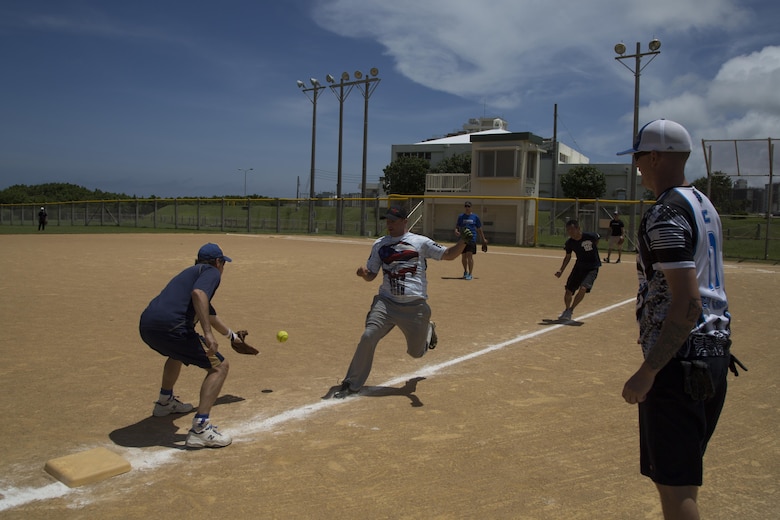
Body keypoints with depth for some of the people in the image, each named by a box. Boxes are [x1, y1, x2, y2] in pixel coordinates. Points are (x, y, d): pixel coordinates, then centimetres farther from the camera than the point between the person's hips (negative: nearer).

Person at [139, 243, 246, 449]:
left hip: (146, 327, 10)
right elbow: (198, 294, -18)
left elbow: (210, 314, 47)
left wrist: (231, 335, 62)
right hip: (169, 327, -10)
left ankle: (165, 402, 54)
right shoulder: (211, 272, 7)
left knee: (179, 351, 41)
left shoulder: (192, 272, 34)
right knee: (219, 366, -2)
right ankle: (200, 428, -13)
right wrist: (208, 334, -24)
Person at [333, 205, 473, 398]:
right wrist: (363, 272, -11)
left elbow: (448, 254, 0)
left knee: (416, 352, 11)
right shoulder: (379, 244, 9)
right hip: (386, 302, 2)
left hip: (415, 306, -2)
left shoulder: (420, 242, 0)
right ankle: (351, 384, -4)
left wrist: (463, 242, -19)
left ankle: (428, 329, 47)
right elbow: (371, 275, 13)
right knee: (368, 337, -19)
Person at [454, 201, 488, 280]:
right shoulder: (460, 216, 10)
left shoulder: (475, 217, 6)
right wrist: (456, 231, -12)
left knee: (470, 256, -12)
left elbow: (479, 229, 11)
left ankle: (470, 274, -7)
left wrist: (483, 239, 13)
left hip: (471, 239, -3)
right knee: (463, 256, 10)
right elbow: (457, 226, 12)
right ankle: (465, 271, 31)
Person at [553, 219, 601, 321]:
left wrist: (593, 250, 2)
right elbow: (568, 257, 5)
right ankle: (567, 310, 30)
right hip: (579, 266, 4)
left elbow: (597, 238, 3)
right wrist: (561, 270, -4)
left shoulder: (590, 236, -23)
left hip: (592, 267, -4)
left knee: (583, 288, -24)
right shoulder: (569, 243, -12)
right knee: (568, 290, 3)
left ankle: (570, 311, -9)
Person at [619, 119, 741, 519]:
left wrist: (647, 372, -21)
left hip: (680, 361, -10)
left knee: (674, 484, -1)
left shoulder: (666, 214, -16)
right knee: (678, 476, 22)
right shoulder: (705, 206, 14)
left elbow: (688, 303, -23)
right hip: (715, 352, 10)